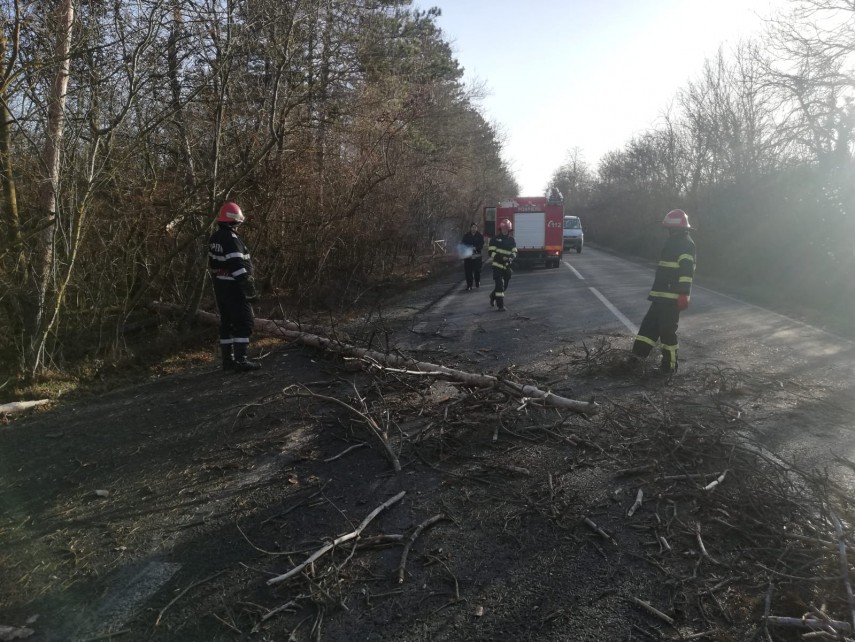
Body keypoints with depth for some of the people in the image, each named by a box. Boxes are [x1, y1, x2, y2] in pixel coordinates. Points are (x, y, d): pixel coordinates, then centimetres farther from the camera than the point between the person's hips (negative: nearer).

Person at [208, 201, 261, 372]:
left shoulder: (214, 238, 11)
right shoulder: (231, 239, -19)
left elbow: (212, 263, 17)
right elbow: (238, 267, -23)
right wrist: (249, 290, -20)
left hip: (220, 286, 10)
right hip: (234, 288, -10)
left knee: (227, 322, 14)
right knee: (244, 322, -4)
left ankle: (228, 360, 20)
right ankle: (240, 360, -5)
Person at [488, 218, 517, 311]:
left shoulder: (511, 240, 10)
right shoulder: (495, 239, -3)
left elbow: (514, 252, 8)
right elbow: (491, 252, -8)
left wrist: (511, 257, -15)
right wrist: (500, 257, -22)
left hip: (507, 266, 5)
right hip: (497, 265, -5)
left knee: (505, 286, 14)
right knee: (500, 285, -13)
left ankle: (493, 295, 40)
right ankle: (500, 305, -9)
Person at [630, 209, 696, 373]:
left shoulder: (686, 244, -13)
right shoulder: (674, 242, 19)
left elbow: (686, 271, -22)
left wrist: (683, 295, -28)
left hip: (673, 297, -10)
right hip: (662, 295, 10)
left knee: (667, 330, -3)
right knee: (649, 324, 12)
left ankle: (669, 366, 7)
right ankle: (637, 355, 18)